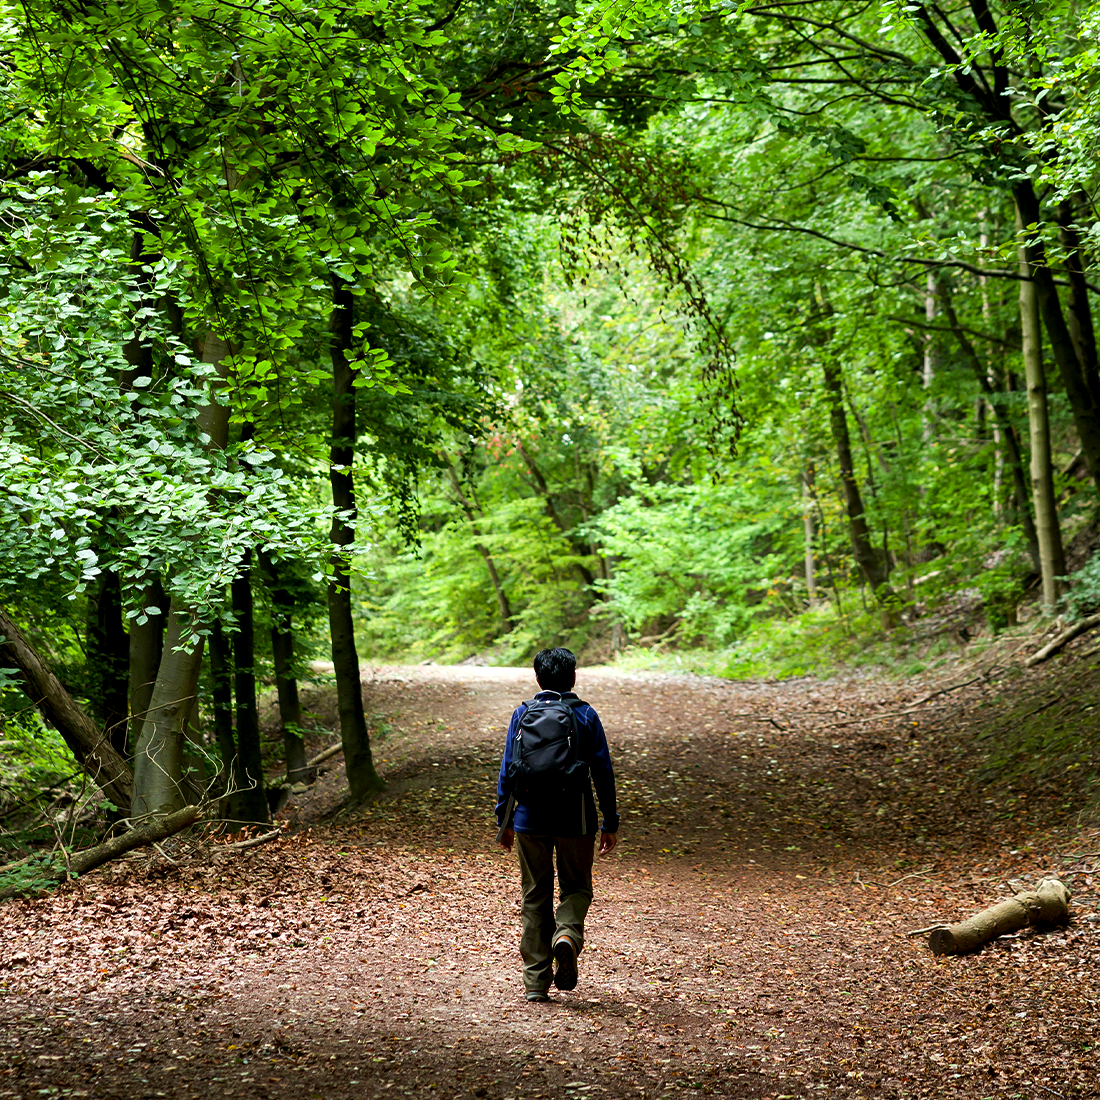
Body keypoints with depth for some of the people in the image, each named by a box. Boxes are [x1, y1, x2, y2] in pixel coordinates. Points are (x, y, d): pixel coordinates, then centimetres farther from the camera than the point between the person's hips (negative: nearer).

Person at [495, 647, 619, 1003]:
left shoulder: (523, 714, 1)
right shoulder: (586, 716, -1)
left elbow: (507, 771, 2)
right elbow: (603, 772, -1)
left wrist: (504, 820, 9)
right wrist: (610, 823, 6)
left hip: (531, 820, 1)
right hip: (575, 821, -1)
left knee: (535, 896, 9)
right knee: (576, 888, 15)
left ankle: (536, 982, 9)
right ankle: (567, 934, -17)